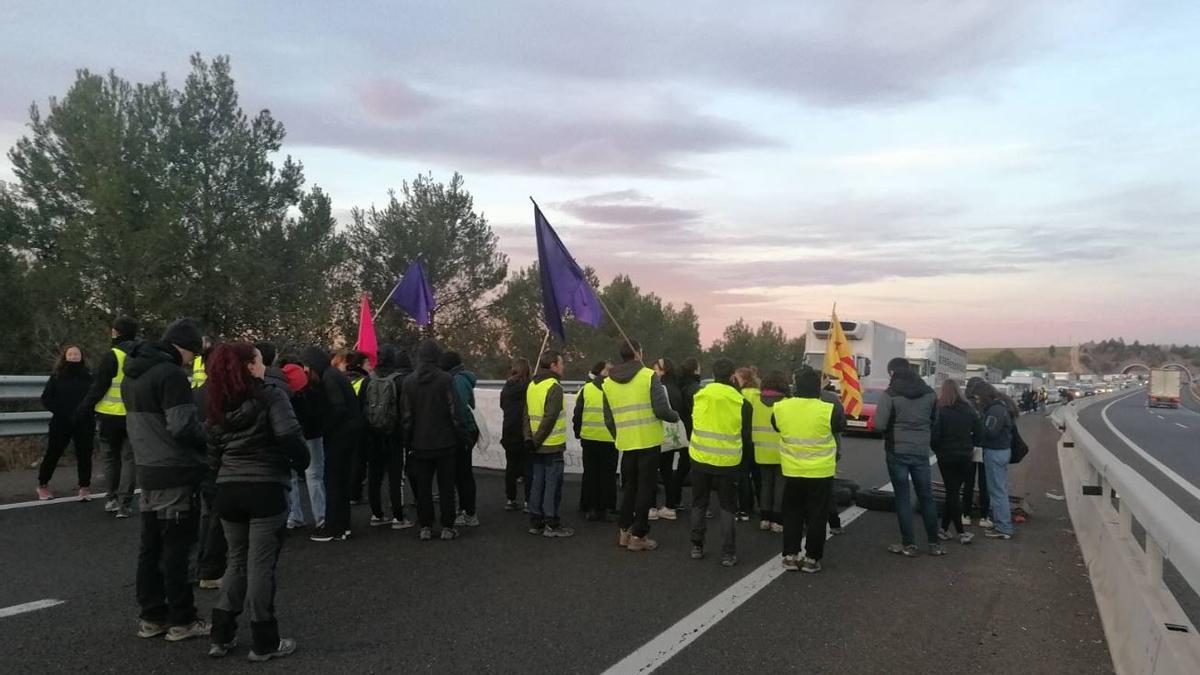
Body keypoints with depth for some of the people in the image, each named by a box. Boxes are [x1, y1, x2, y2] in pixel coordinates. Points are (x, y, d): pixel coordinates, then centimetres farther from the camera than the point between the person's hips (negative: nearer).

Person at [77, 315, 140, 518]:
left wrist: (84, 410, -1)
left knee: (111, 457, 13)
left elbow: (98, 387, -11)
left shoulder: (112, 356, -11)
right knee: (129, 458, 7)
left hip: (112, 416, -3)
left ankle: (113, 499, 20)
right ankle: (124, 504, 3)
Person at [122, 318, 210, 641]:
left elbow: (142, 421, 16)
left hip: (147, 470, 9)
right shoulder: (170, 374, -18)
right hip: (177, 474, -9)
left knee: (150, 546, 14)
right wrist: (209, 438, -6)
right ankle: (182, 621, 7)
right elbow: (183, 427, -23)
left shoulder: (132, 375, 11)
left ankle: (152, 617, 23)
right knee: (177, 548, -1)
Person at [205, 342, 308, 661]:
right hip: (266, 488, -6)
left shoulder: (218, 403, 9)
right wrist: (302, 462, -3)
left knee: (237, 560, 20)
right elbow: (289, 434, -20)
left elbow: (213, 452, 11)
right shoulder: (270, 393, -10)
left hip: (228, 489, 6)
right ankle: (264, 642, 11)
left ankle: (221, 636, 23)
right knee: (261, 564, 2)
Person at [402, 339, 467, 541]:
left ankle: (425, 527, 13)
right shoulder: (445, 379, -12)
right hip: (444, 442, -2)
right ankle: (447, 527, 10)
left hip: (420, 444, 2)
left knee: (423, 486, 10)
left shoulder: (408, 381, -1)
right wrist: (462, 437, -1)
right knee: (446, 486, 6)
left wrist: (407, 442, 11)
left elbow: (405, 416, 2)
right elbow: (454, 412, -11)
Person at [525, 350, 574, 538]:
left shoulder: (532, 386, 10)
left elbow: (527, 415, 8)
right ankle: (552, 524, 6)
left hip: (538, 446, 8)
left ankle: (535, 522, 20)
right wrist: (537, 440, -13)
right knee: (553, 485, 0)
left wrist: (530, 438, 4)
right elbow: (550, 417, -21)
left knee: (538, 483, 14)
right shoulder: (554, 387, -15)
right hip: (552, 446, -8)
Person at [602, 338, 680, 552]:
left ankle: (624, 530, 22)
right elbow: (661, 409, -15)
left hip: (626, 443, 4)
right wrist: (676, 416, 5)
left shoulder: (608, 382, 6)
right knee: (645, 487, 5)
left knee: (629, 486, 19)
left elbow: (608, 419, 8)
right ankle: (638, 535, 7)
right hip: (649, 441, -4)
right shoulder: (649, 376, -9)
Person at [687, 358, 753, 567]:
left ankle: (697, 547, 20)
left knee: (699, 504, 16)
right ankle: (728, 553, 8)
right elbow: (746, 437, -1)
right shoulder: (742, 403, -10)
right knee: (727, 507, 9)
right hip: (728, 462, -2)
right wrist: (746, 452, 17)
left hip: (700, 458, 2)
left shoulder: (699, 397, -4)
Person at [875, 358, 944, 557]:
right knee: (926, 497, 13)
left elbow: (880, 424, -15)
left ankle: (908, 544, 5)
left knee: (903, 498, 3)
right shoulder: (929, 392, 4)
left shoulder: (890, 394, -12)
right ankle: (934, 543, 18)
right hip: (921, 451, 4)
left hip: (897, 451, -4)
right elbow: (934, 420, 14)